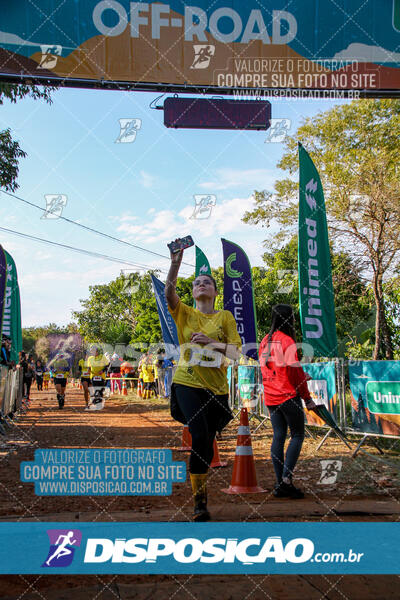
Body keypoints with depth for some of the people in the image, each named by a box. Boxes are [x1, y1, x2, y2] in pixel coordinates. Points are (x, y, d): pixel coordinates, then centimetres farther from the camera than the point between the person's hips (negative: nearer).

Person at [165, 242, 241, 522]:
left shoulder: (225, 317, 9)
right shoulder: (184, 313, 8)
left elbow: (236, 351, 1)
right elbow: (169, 292, -12)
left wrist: (211, 342, -14)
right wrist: (176, 263, -21)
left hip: (216, 388, 2)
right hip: (187, 383, -1)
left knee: (207, 445, 7)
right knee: (200, 438, -18)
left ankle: (200, 495, 27)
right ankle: (199, 500, -5)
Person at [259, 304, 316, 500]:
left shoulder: (265, 341, 12)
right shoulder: (287, 341, -11)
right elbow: (295, 372, -12)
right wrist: (307, 398, -6)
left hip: (270, 397, 7)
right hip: (288, 396, -7)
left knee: (278, 436, 8)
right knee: (297, 435, 2)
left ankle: (280, 484, 9)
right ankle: (286, 478, -8)